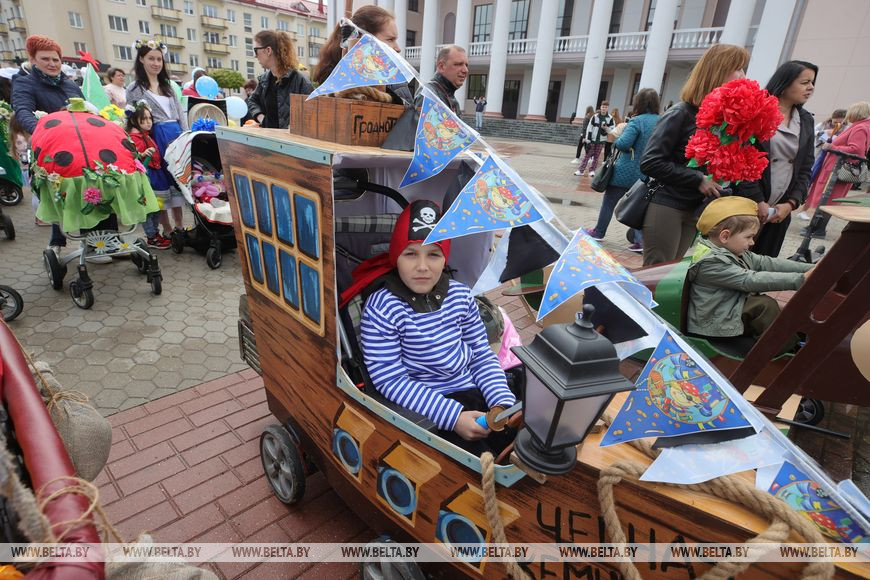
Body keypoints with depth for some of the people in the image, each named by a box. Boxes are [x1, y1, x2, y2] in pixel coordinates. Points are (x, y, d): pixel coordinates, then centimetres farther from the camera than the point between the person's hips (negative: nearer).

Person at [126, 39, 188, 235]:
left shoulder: (168, 85, 14)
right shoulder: (134, 88, 0)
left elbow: (180, 113, 15)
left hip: (176, 135, 5)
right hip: (156, 139, -5)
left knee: (178, 179, 8)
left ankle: (180, 226, 17)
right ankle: (167, 228, 9)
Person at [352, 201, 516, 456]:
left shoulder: (461, 295, 3)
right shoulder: (381, 308, -13)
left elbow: (482, 356, 8)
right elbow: (390, 380, -15)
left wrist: (503, 402, -8)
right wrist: (452, 416, -21)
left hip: (475, 395, 6)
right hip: (425, 410, -5)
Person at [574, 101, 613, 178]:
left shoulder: (610, 118, 0)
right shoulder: (595, 116, -1)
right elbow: (589, 128, -2)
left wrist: (606, 128, -19)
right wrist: (588, 140, -6)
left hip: (601, 141, 0)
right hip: (592, 140, 0)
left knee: (596, 157, 6)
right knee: (587, 155, 1)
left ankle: (592, 171, 15)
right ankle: (581, 170, 3)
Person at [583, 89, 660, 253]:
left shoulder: (637, 121, -15)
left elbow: (623, 143, -23)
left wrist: (615, 140, -3)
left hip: (626, 172, -5)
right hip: (647, 175, 5)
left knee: (609, 202, 12)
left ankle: (599, 232, 23)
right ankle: (639, 240, 6)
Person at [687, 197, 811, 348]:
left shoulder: (733, 251, 7)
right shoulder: (710, 262, -25)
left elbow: (766, 263, 5)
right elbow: (751, 280, -28)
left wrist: (809, 268, -4)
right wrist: (800, 279, -28)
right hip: (715, 324, -10)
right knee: (765, 305, -18)